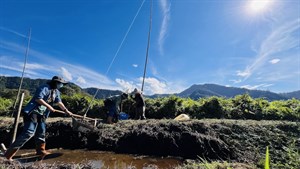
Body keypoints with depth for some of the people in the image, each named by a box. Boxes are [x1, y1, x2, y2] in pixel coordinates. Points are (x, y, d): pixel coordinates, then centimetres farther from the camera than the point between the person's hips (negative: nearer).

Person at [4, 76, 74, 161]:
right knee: (28, 133, -14)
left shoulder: (56, 92, 12)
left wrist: (66, 111, 1)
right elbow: (38, 99, -23)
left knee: (41, 132, 13)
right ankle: (9, 153, -6)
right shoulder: (44, 88, -14)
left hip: (42, 114, 9)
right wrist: (49, 106, -20)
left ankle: (41, 150, 26)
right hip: (32, 112, -9)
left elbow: (59, 102, 9)